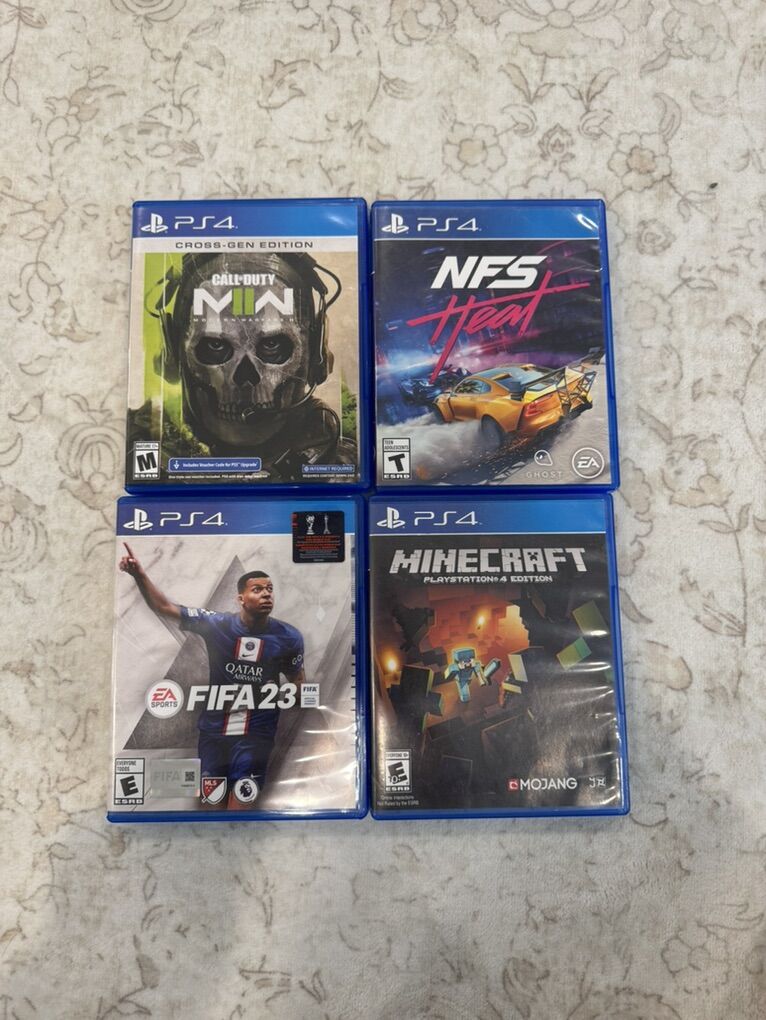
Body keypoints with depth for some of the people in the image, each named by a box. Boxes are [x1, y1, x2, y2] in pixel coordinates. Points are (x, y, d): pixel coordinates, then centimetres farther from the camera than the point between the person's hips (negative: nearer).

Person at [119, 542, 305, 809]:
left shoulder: (289, 637, -8)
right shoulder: (216, 624, -12)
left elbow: (297, 679, 9)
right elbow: (165, 608, -16)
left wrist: (290, 694, -11)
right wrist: (139, 574, -29)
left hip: (256, 734, -1)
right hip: (214, 729, 1)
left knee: (240, 804, 1)